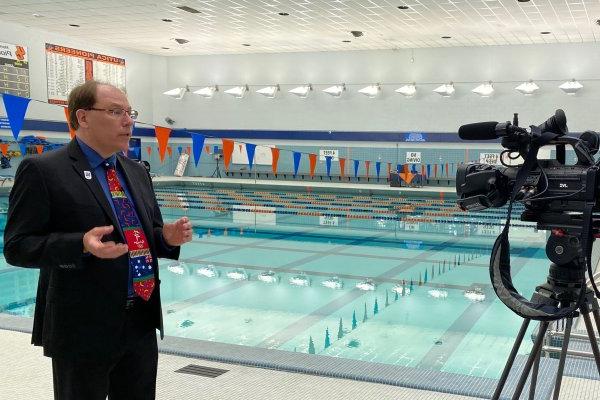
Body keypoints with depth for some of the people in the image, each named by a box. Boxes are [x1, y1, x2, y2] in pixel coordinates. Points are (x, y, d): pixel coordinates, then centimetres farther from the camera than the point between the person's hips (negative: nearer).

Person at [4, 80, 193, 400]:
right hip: (83, 327, -6)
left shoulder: (137, 172, 12)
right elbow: (17, 246, -12)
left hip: (141, 324, 7)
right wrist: (82, 245, -28)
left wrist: (167, 237, -5)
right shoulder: (42, 170, -9)